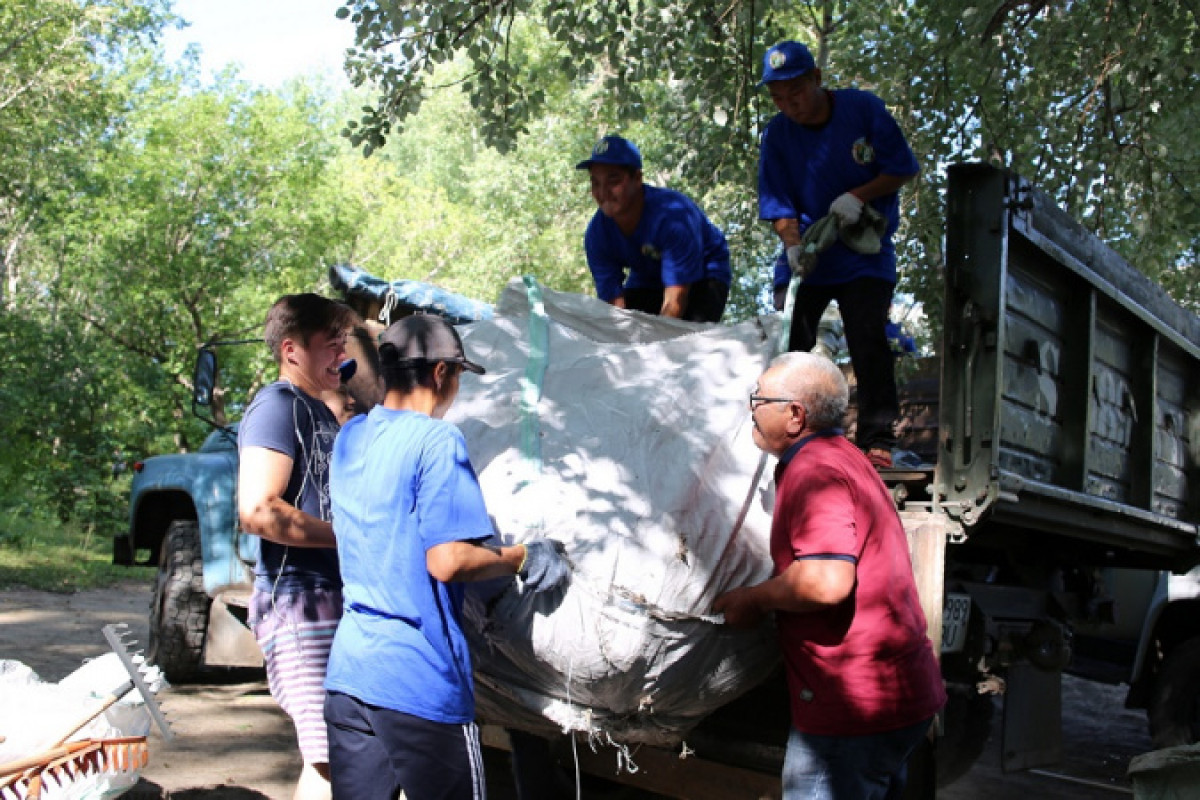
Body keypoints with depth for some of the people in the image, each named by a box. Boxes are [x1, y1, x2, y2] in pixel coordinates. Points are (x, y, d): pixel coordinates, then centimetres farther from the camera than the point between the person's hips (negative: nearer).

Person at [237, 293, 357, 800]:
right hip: (299, 603, -10)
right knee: (332, 758, -10)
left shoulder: (321, 413, 18)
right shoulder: (277, 405, -11)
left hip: (334, 600, 10)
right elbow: (257, 510, -23)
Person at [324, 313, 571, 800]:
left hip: (349, 670, 7)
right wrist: (523, 557, -5)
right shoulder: (437, 440, -14)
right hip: (421, 683, -7)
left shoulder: (350, 437, 10)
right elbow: (447, 561, -19)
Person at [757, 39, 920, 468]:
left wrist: (858, 196, -18)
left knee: (868, 342, -11)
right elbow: (777, 203, -5)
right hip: (805, 256, 2)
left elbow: (904, 168, -3)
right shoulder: (776, 134, -4)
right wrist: (793, 245, -23)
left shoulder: (864, 108, -8)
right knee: (787, 343, -1)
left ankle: (877, 441, -4)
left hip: (865, 254, -2)